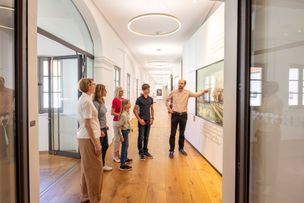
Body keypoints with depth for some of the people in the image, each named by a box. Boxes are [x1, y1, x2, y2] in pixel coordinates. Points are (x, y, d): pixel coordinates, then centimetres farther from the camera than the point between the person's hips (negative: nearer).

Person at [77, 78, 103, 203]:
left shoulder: (83, 99, 12)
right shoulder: (87, 101, -17)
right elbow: (87, 124, -20)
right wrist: (96, 143, -18)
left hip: (84, 137, 10)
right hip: (89, 138, -10)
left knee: (87, 168, 19)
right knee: (95, 169, 2)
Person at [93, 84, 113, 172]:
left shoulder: (102, 101, 6)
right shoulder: (96, 103, -21)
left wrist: (105, 125, 12)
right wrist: (100, 131, -20)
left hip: (104, 128, 9)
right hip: (100, 129, -9)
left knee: (105, 146, 19)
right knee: (99, 148, 6)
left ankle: (103, 165, 37)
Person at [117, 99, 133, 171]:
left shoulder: (126, 113, 3)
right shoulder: (124, 115, -25)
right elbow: (118, 126, -24)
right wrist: (121, 135, -22)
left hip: (126, 131, 10)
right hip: (124, 131, -10)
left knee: (126, 145, 24)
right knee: (124, 147, -2)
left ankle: (125, 158, 44)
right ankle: (122, 165, 8)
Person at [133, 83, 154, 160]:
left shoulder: (150, 99, 6)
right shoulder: (139, 99, -9)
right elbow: (135, 110, -8)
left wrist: (152, 118, 8)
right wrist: (140, 119, -12)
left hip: (148, 120, 5)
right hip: (142, 120, -5)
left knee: (146, 137, 13)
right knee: (141, 137, 1)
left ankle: (145, 151, 26)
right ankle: (141, 152, 14)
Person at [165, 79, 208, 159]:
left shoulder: (187, 93, -1)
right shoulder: (173, 92, -1)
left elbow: (196, 94, -13)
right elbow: (166, 100, 10)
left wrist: (203, 92, -31)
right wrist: (169, 108, -1)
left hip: (183, 115, 1)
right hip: (175, 114, -1)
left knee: (182, 133, 13)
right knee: (173, 133, 2)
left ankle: (181, 148, 30)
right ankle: (171, 151, 12)